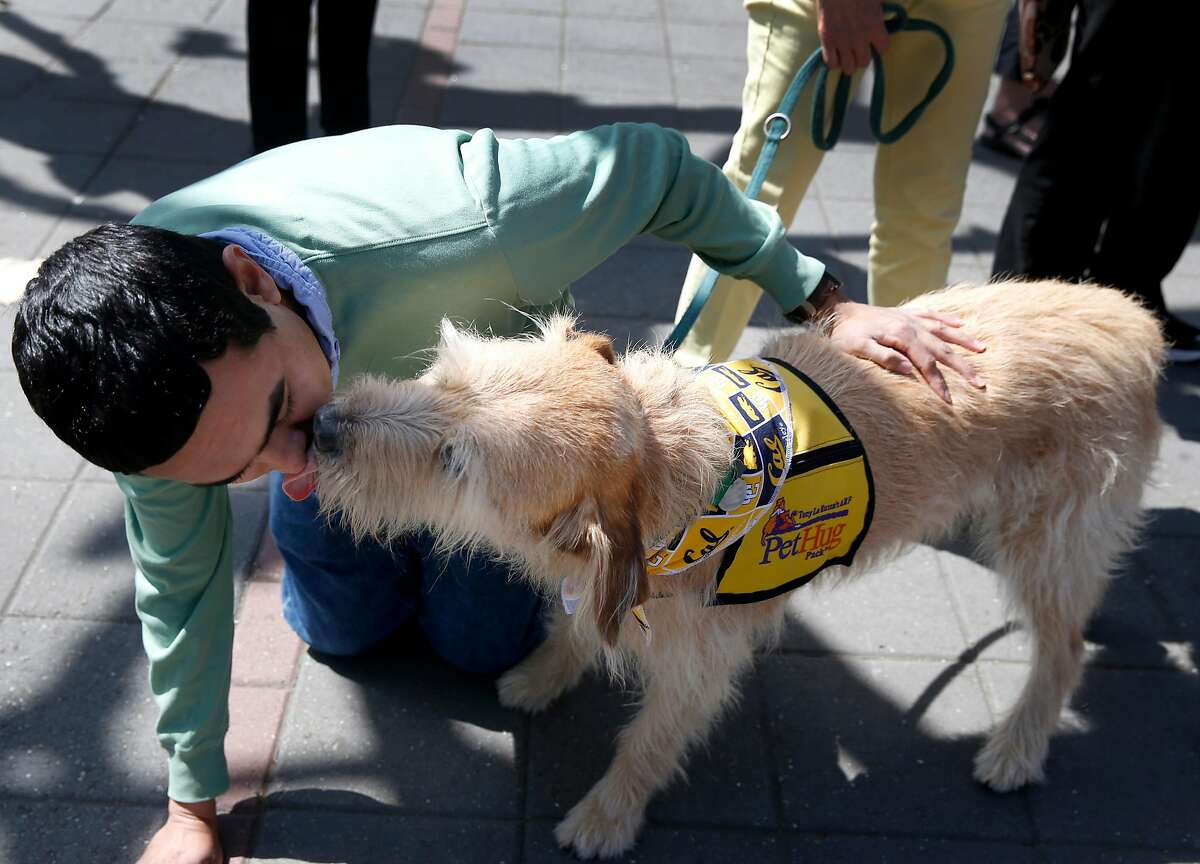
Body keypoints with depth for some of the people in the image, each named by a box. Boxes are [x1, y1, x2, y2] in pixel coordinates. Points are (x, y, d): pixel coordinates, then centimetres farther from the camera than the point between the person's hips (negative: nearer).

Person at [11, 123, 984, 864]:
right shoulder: (152, 370, -36)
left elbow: (656, 165, -30)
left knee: (481, 642, 8)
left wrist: (821, 296, -25)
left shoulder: (458, 219, -50)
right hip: (346, 389, 2)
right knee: (341, 632, 14)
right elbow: (181, 577, -18)